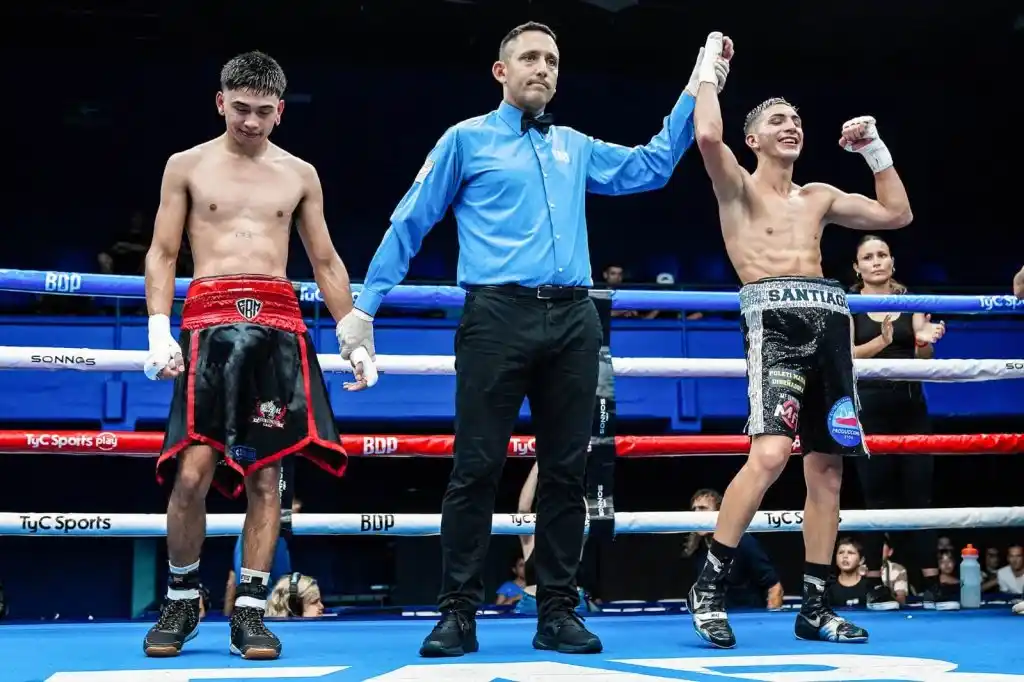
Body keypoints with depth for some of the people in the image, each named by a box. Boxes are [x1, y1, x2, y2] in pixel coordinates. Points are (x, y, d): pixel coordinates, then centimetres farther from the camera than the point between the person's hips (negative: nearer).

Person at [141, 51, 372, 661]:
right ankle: (182, 600, 9)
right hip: (210, 323, -2)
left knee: (264, 475, -1)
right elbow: (162, 254, 8)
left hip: (278, 326, 2)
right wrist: (159, 330, -6)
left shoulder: (300, 174, 15)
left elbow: (327, 263, 18)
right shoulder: (187, 166, 11)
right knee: (193, 472, -11)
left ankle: (250, 612, 6)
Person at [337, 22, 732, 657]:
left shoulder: (574, 148, 21)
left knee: (567, 469, 5)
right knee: (477, 467, -5)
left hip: (573, 320, 4)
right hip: (499, 315, -4)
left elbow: (653, 166, 27)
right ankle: (459, 612, 3)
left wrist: (695, 94, 20)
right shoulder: (467, 139, 9)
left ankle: (558, 611, 13)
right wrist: (364, 307, 4)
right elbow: (409, 226, 8)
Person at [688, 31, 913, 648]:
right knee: (770, 454, -24)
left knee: (827, 466, 4)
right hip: (775, 318, -6)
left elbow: (897, 214, 27)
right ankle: (709, 586, -13)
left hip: (828, 321, 6)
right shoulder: (738, 187, 8)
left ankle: (815, 606, 12)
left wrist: (874, 147, 22)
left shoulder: (818, 197, 24)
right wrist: (710, 63, 2)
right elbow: (707, 136, -12)